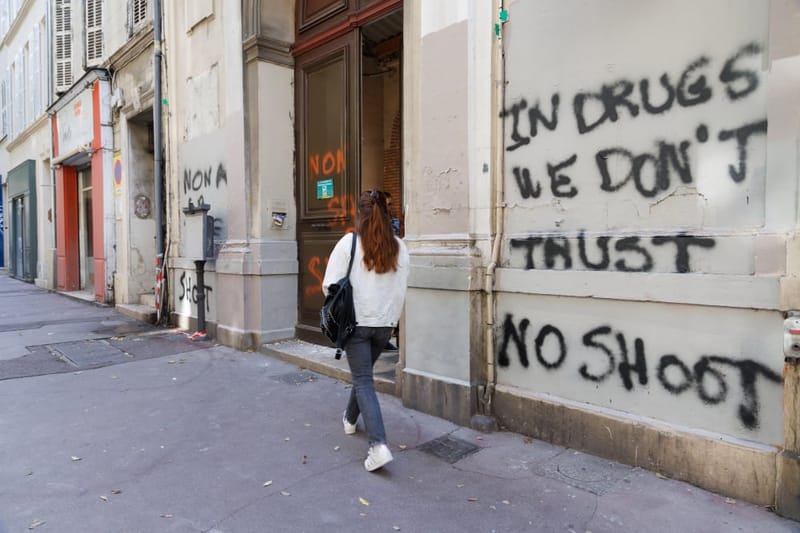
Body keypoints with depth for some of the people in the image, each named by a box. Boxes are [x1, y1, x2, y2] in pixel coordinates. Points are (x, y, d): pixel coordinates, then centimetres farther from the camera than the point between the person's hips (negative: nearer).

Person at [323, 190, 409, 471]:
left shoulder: (349, 242, -11)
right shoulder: (399, 247, -1)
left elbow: (330, 285, -11)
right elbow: (400, 291, 3)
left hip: (356, 322, -4)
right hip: (385, 324, 4)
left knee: (363, 381, 1)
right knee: (363, 373, 24)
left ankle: (378, 445, -10)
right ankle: (350, 419, 45)